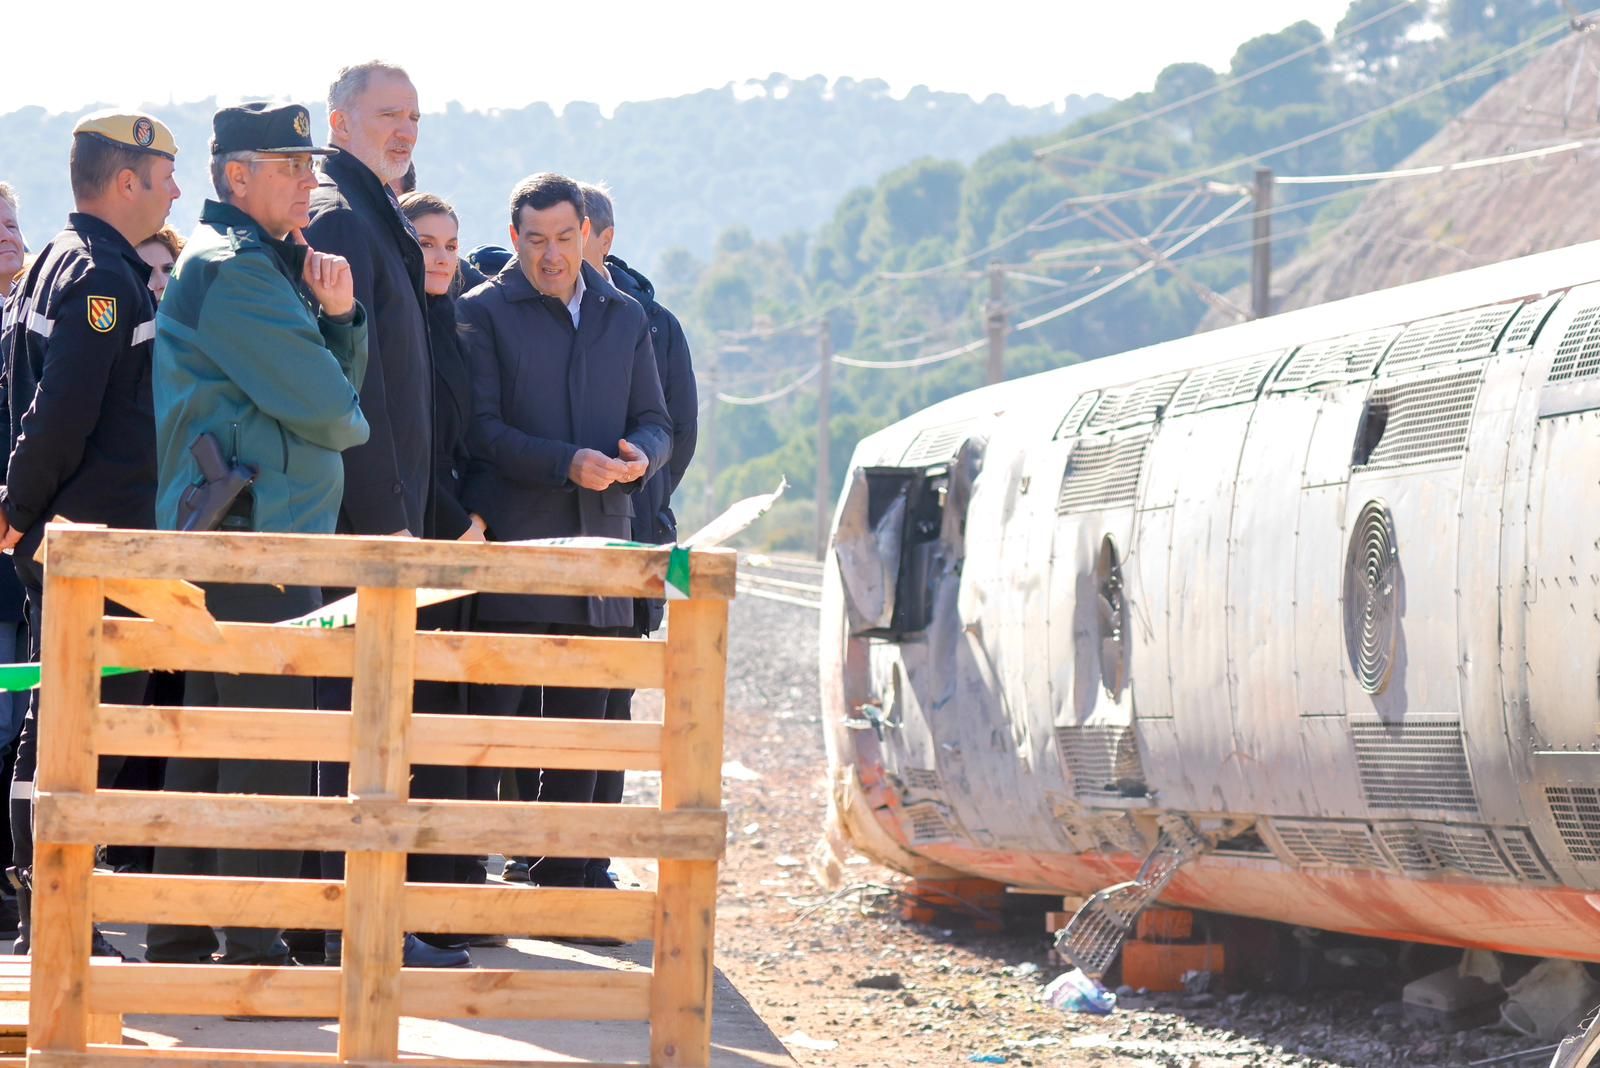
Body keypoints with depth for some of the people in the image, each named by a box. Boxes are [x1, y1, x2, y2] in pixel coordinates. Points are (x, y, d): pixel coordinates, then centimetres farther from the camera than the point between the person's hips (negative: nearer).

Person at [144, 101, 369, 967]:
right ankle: (254, 950, -8)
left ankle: (180, 943, 19)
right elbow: (324, 407, -17)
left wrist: (337, 315, -2)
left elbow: (340, 378, 17)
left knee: (210, 746, 13)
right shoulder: (232, 270, -13)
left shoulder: (266, 266, 20)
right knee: (270, 749, -9)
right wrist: (350, 426, 5)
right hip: (252, 534, -11)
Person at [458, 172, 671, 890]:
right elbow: (481, 429, -7)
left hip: (600, 543, 5)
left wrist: (641, 456, -7)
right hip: (513, 548, -5)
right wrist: (567, 464, -18)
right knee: (497, 716, -7)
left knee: (581, 728, 7)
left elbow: (655, 421, 17)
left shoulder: (624, 318, 17)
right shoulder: (483, 312, 1)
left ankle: (561, 880, 13)